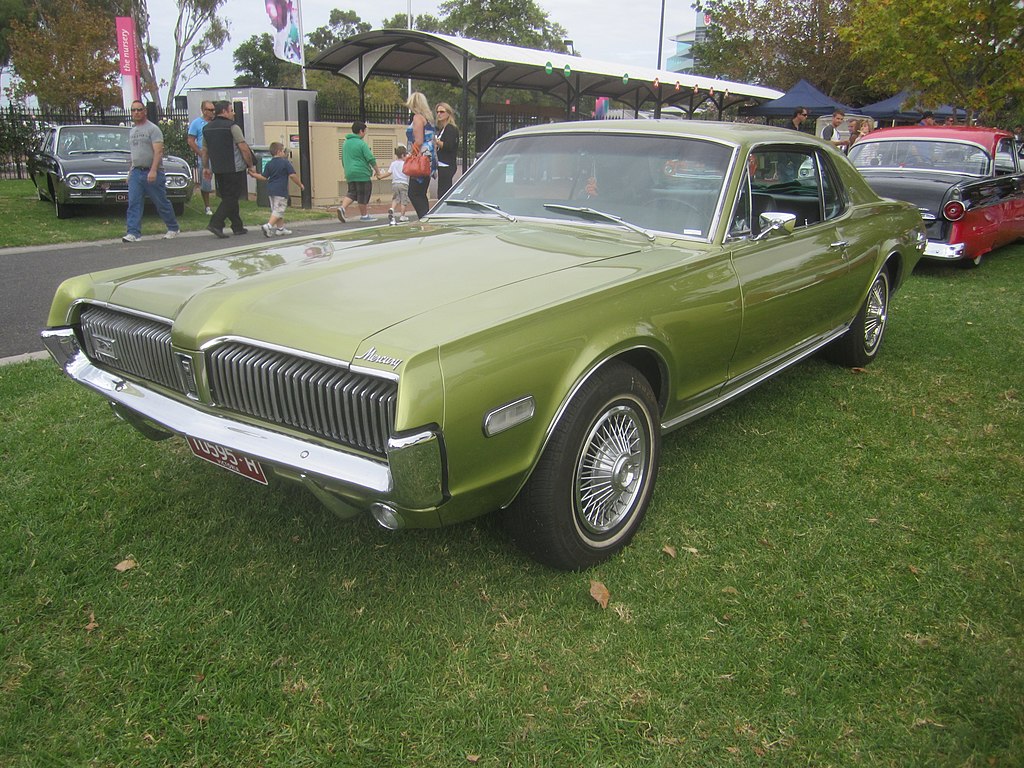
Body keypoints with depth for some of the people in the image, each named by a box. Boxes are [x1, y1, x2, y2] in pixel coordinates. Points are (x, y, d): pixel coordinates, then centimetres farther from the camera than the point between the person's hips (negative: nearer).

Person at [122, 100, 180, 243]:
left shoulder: (153, 129, -6)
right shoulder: (132, 131, 18)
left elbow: (158, 152, -15)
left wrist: (153, 170, -25)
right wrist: (131, 171, 19)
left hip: (152, 173, -6)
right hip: (136, 172, 6)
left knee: (162, 203, 3)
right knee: (133, 203, -5)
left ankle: (173, 228, 20)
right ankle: (133, 233, -9)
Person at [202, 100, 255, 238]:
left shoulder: (207, 128, 12)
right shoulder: (232, 126, -9)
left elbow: (204, 150, 17)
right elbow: (244, 148, -13)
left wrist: (206, 167, 24)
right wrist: (250, 165, -4)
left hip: (218, 169, 7)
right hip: (234, 168, -7)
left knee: (227, 197, 15)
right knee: (231, 198, -3)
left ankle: (237, 226, 18)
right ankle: (216, 224, -14)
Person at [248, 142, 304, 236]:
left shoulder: (269, 164, 8)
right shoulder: (286, 162, -6)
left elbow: (264, 177, 5)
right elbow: (292, 175, -12)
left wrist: (254, 174, 22)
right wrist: (300, 184, 1)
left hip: (270, 190, 7)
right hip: (281, 191, -7)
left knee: (275, 210, 15)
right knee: (279, 210, -6)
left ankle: (280, 228, 20)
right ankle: (268, 226, -19)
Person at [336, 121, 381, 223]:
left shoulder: (346, 143, 13)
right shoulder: (361, 143, -10)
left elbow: (343, 160, 22)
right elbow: (371, 159, -12)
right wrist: (377, 170, -1)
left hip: (349, 173, 7)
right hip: (362, 173, -7)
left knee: (352, 193, 12)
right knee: (363, 195, 3)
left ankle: (342, 207, -9)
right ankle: (364, 215, 11)